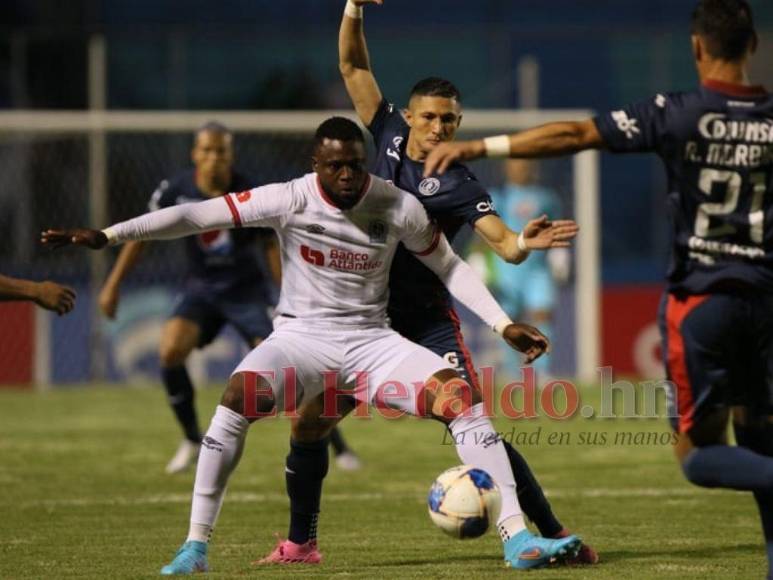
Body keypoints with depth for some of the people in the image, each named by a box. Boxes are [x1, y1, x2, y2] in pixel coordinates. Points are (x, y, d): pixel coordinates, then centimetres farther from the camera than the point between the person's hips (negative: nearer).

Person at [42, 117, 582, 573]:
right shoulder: (290, 200, -12)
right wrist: (107, 235, -19)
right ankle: (196, 546, -24)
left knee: (461, 394, -21)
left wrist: (505, 325, 1)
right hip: (303, 336, -2)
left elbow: (449, 266, 8)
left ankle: (516, 537, -15)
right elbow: (197, 215, -14)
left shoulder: (399, 206, -7)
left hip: (373, 341, 2)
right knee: (238, 396, -32)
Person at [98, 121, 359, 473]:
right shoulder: (175, 191, -11)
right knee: (170, 351, -23)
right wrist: (113, 285, 2)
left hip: (246, 289, -2)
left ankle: (337, 446, -1)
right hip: (200, 287, 2)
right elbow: (142, 234, 2)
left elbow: (272, 247, -5)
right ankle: (192, 440, -2)